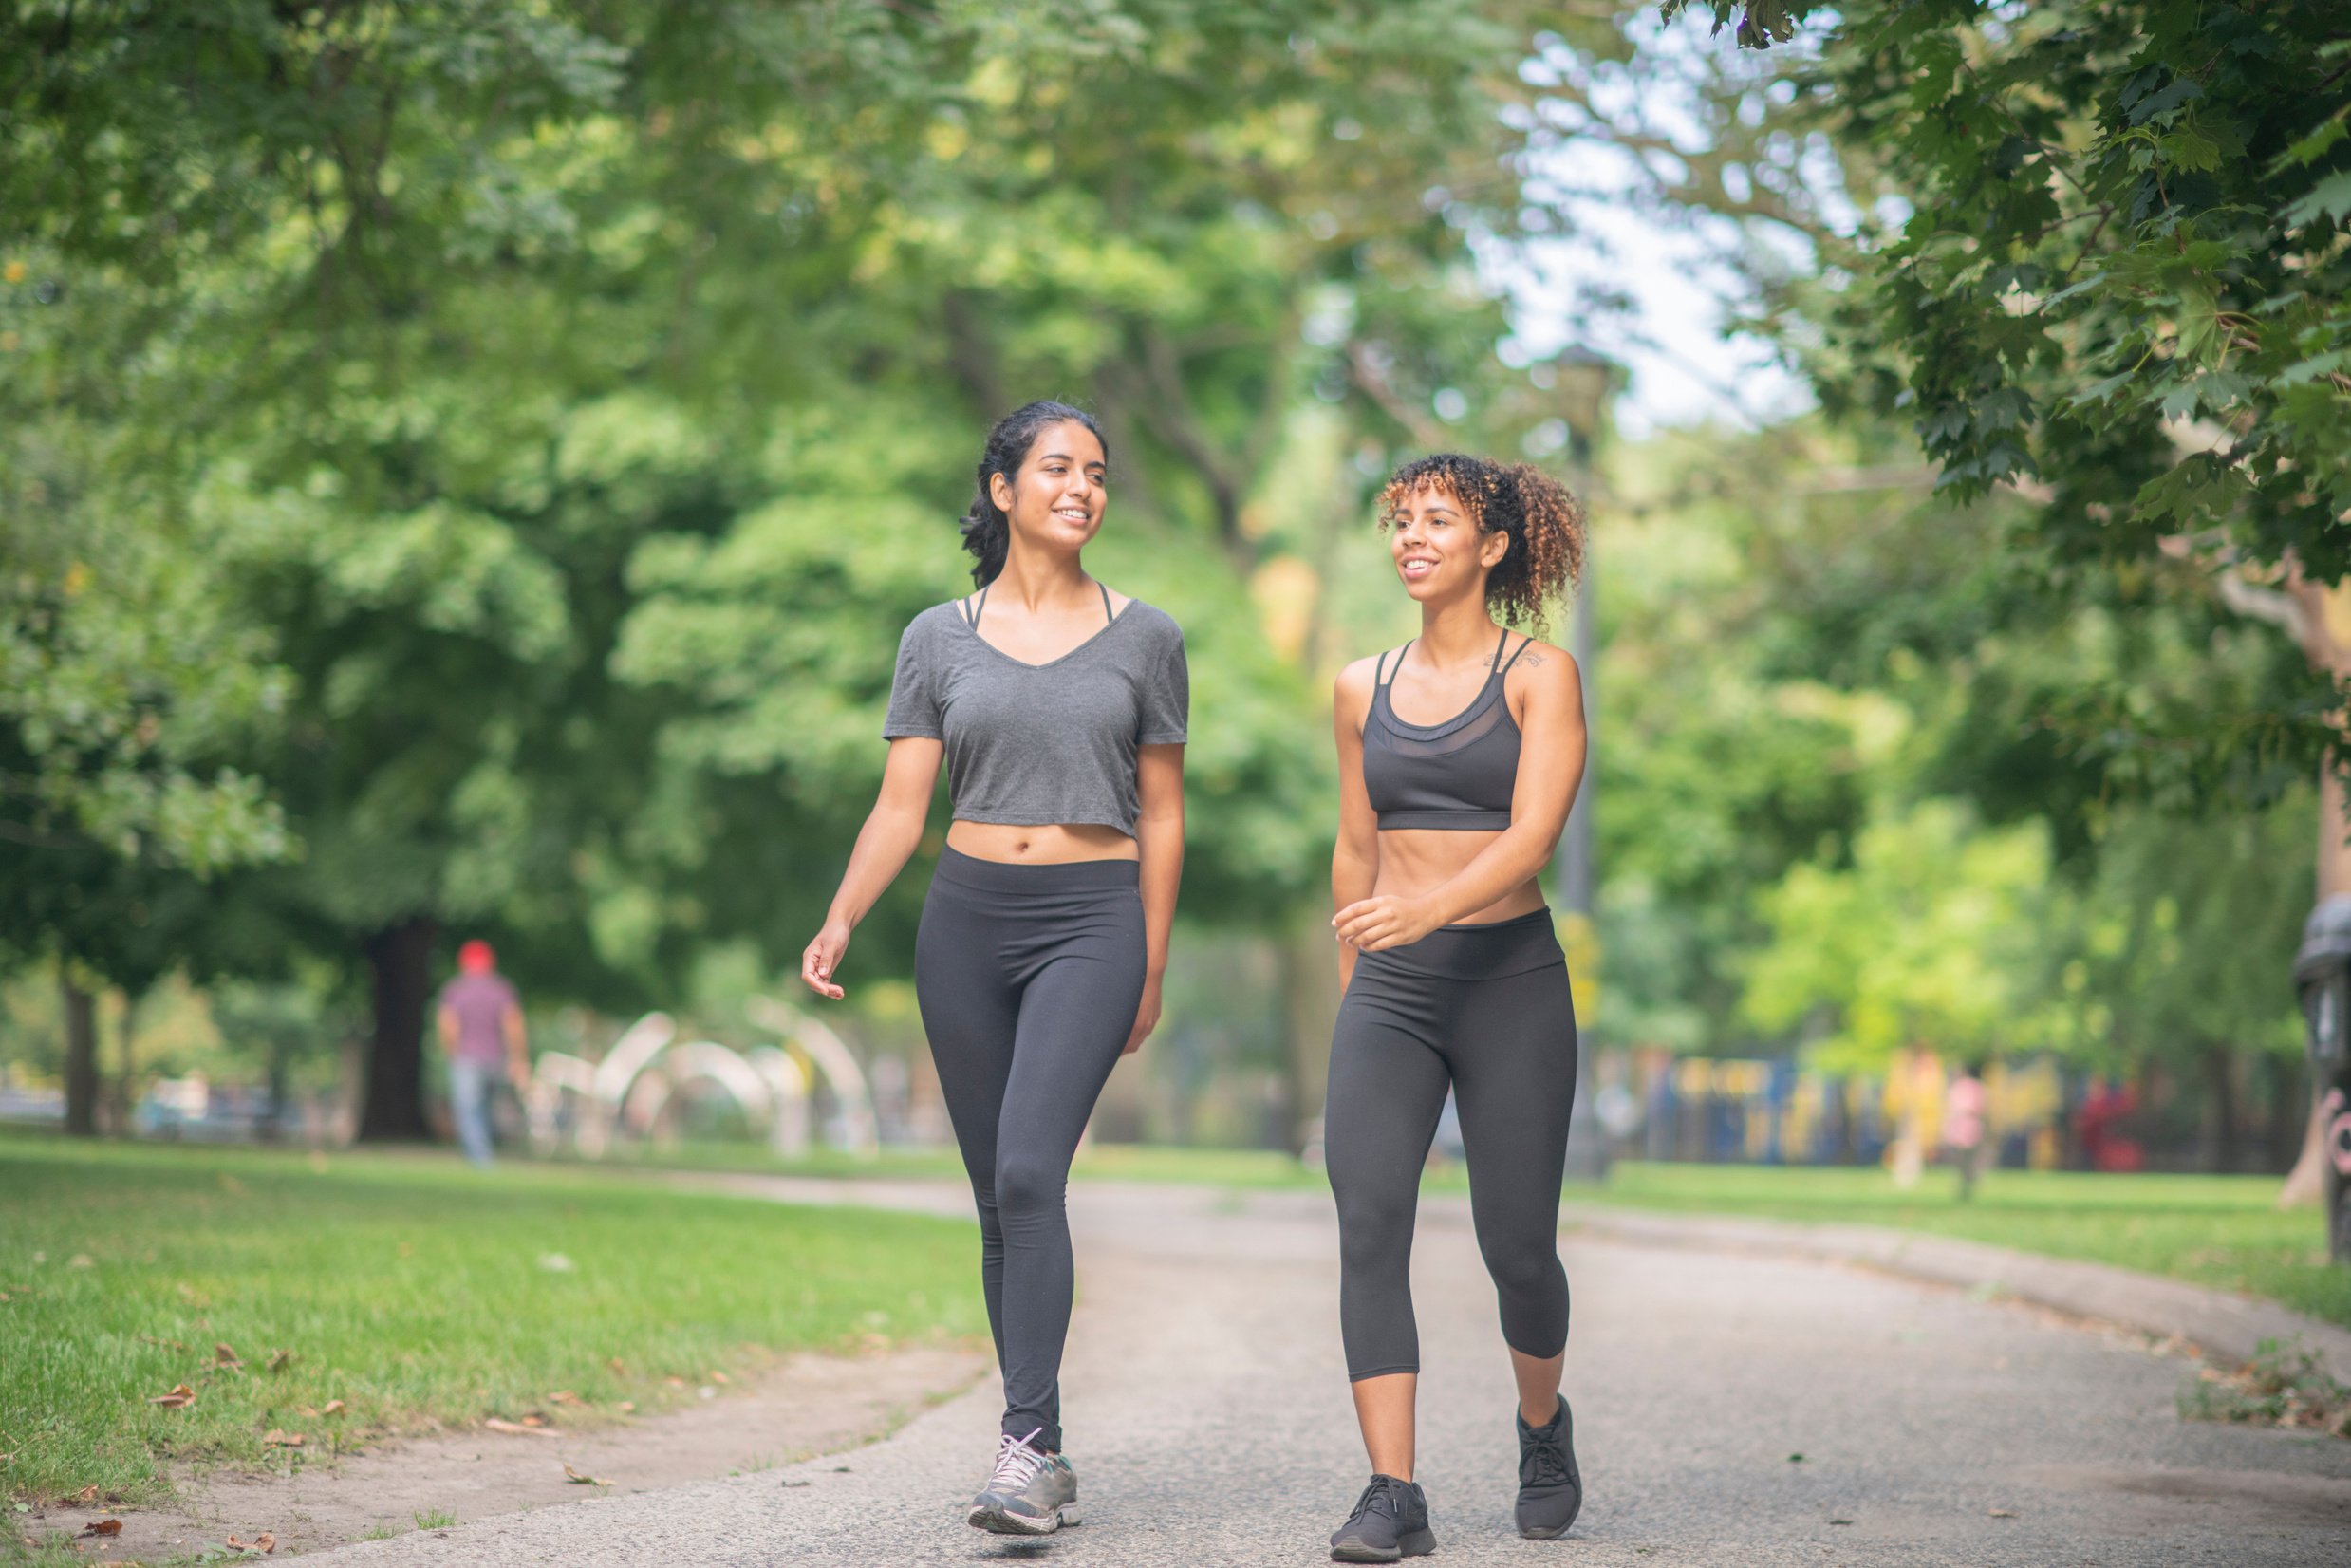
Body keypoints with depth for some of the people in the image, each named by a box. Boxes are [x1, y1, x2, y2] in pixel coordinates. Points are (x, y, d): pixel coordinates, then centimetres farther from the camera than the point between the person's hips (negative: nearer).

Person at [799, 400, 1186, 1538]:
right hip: (966, 921, 3)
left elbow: (1161, 813, 9)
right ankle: (1047, 1460, 14)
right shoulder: (939, 639, 7)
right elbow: (900, 807, 4)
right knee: (1000, 1196, 6)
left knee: (1028, 1171, -20)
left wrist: (1152, 968, 7)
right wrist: (840, 921, -10)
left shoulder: (1143, 638, 6)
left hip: (1092, 921, -3)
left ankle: (1027, 1443, -21)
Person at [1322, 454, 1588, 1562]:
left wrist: (1431, 906, -32)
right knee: (1368, 1224, -15)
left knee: (1516, 1245, 2)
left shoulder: (1540, 676, -2)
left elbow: (1532, 834, -15)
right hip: (1389, 987, 3)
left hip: (1509, 980, -3)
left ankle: (1542, 1427, 33)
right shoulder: (1365, 688, 11)